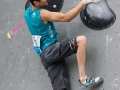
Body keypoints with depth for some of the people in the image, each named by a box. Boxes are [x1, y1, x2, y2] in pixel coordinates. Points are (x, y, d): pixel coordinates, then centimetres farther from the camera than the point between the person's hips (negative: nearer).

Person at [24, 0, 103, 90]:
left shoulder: (28, 12, 15)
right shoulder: (42, 13, -10)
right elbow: (66, 18, -13)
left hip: (45, 55, 9)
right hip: (50, 51, -9)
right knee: (81, 40, -21)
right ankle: (83, 79, -25)